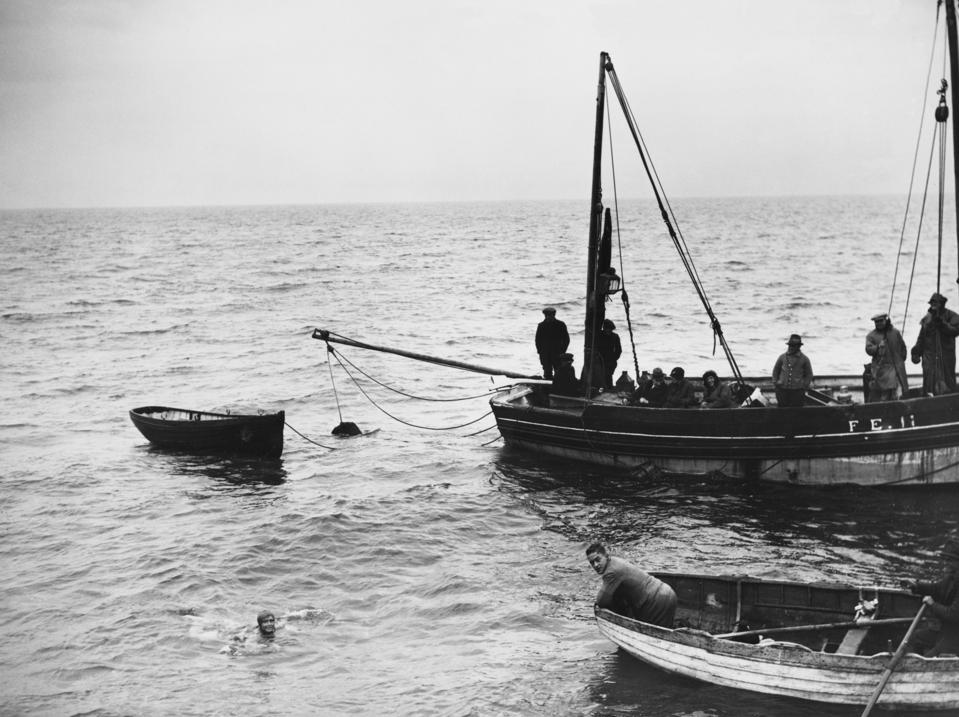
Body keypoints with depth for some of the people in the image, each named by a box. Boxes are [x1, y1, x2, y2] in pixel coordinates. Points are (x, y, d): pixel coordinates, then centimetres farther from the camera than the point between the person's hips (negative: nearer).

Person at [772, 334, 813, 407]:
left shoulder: (804, 359, 1)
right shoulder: (782, 357, 5)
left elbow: (809, 375, 9)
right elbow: (776, 370, 17)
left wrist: (804, 386, -1)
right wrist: (775, 382, 7)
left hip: (797, 391, -2)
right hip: (782, 389, 2)